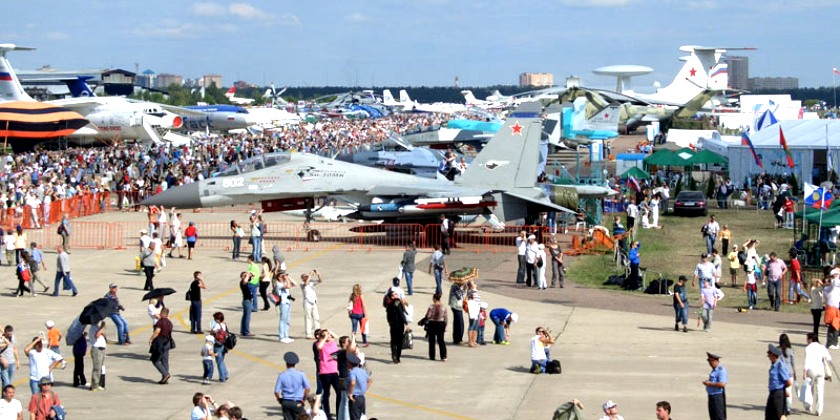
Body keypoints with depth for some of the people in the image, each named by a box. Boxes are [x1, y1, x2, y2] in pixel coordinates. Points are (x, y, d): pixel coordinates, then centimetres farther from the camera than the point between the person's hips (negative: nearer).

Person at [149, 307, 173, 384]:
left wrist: (151, 339, -11)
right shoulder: (169, 322, 9)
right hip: (167, 343, 8)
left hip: (159, 343, -8)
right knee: (165, 360, 10)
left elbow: (157, 332, -20)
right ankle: (165, 379, 11)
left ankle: (165, 374, -13)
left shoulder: (160, 321, -15)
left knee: (155, 360, 1)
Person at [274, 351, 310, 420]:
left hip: (286, 403, 1)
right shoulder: (301, 374, -5)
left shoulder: (282, 376, -3)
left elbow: (276, 392, -5)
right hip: (297, 403, -1)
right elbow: (307, 389, -11)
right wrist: (303, 401, 0)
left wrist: (280, 401, 12)